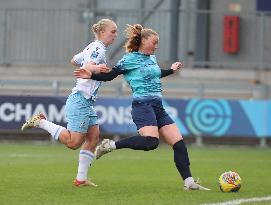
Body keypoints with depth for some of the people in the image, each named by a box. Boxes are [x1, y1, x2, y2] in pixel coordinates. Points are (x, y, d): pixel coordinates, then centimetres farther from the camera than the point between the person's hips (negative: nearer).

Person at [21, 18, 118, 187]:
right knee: (74, 142, -11)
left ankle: (81, 178, 4)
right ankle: (41, 122, 0)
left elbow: (74, 61, 30)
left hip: (87, 102, 10)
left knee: (94, 137, 3)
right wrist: (96, 68, -52)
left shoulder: (92, 47, 16)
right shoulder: (98, 49, -13)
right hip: (80, 100, -10)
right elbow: (87, 66, -31)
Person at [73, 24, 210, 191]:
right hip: (142, 105, -8)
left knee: (179, 142, 0)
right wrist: (91, 75, -16)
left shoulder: (152, 58, 18)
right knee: (151, 141, -31)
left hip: (158, 107, 8)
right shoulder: (130, 59, -5)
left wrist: (171, 70, 50)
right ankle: (111, 145, -15)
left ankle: (189, 182, 2)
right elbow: (109, 76, -2)